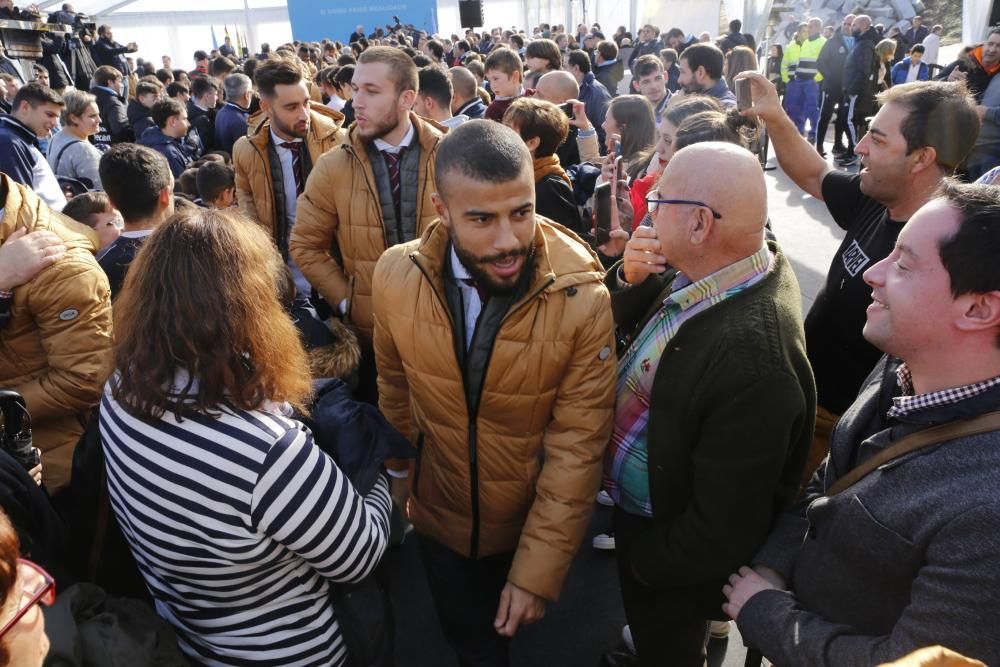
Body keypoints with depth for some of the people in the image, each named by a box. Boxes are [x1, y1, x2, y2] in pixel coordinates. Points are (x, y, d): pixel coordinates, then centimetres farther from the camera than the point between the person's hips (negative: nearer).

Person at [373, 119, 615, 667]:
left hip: (533, 521, -1)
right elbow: (395, 390, 0)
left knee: (513, 623, 28)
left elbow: (578, 447, -21)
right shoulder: (396, 276, -18)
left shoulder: (583, 298, -26)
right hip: (438, 515, 1)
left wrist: (539, 573, -20)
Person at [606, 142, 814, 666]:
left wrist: (639, 558, -13)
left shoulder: (754, 364, -40)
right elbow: (626, 321, 5)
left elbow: (721, 538, -31)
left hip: (667, 564, -7)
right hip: (634, 505, 7)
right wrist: (630, 277, -17)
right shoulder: (707, 272, -13)